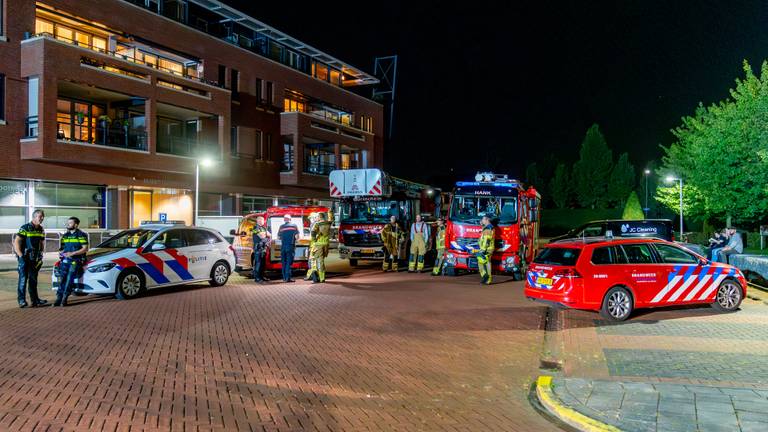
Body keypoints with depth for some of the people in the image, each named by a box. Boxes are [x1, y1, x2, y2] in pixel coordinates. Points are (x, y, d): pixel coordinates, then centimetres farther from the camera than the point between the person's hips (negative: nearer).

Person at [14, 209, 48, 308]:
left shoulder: (41, 230, 11)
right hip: (24, 258, -6)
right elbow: (16, 242, -13)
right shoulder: (25, 228, -10)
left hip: (35, 258, 6)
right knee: (23, 279, -6)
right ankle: (21, 300, -1)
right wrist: (20, 255, -16)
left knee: (33, 279, 12)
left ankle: (34, 300, 18)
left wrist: (41, 255, 13)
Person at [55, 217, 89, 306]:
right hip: (65, 260, 5)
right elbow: (61, 248, 27)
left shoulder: (81, 235, 3)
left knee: (69, 278, -18)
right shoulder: (65, 235, 22)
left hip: (76, 260, -5)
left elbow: (85, 249, -5)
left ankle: (64, 298, -17)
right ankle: (59, 298, -12)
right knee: (62, 278, -10)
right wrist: (61, 252, 3)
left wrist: (72, 253, -14)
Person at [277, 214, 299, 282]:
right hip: (291, 246, -3)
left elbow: (278, 237, 12)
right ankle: (288, 278, -11)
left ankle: (284, 278, 13)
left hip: (283, 246, 3)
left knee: (283, 262, 10)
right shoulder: (294, 225, 1)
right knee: (289, 262, -5)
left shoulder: (281, 227, 7)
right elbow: (297, 236, -4)